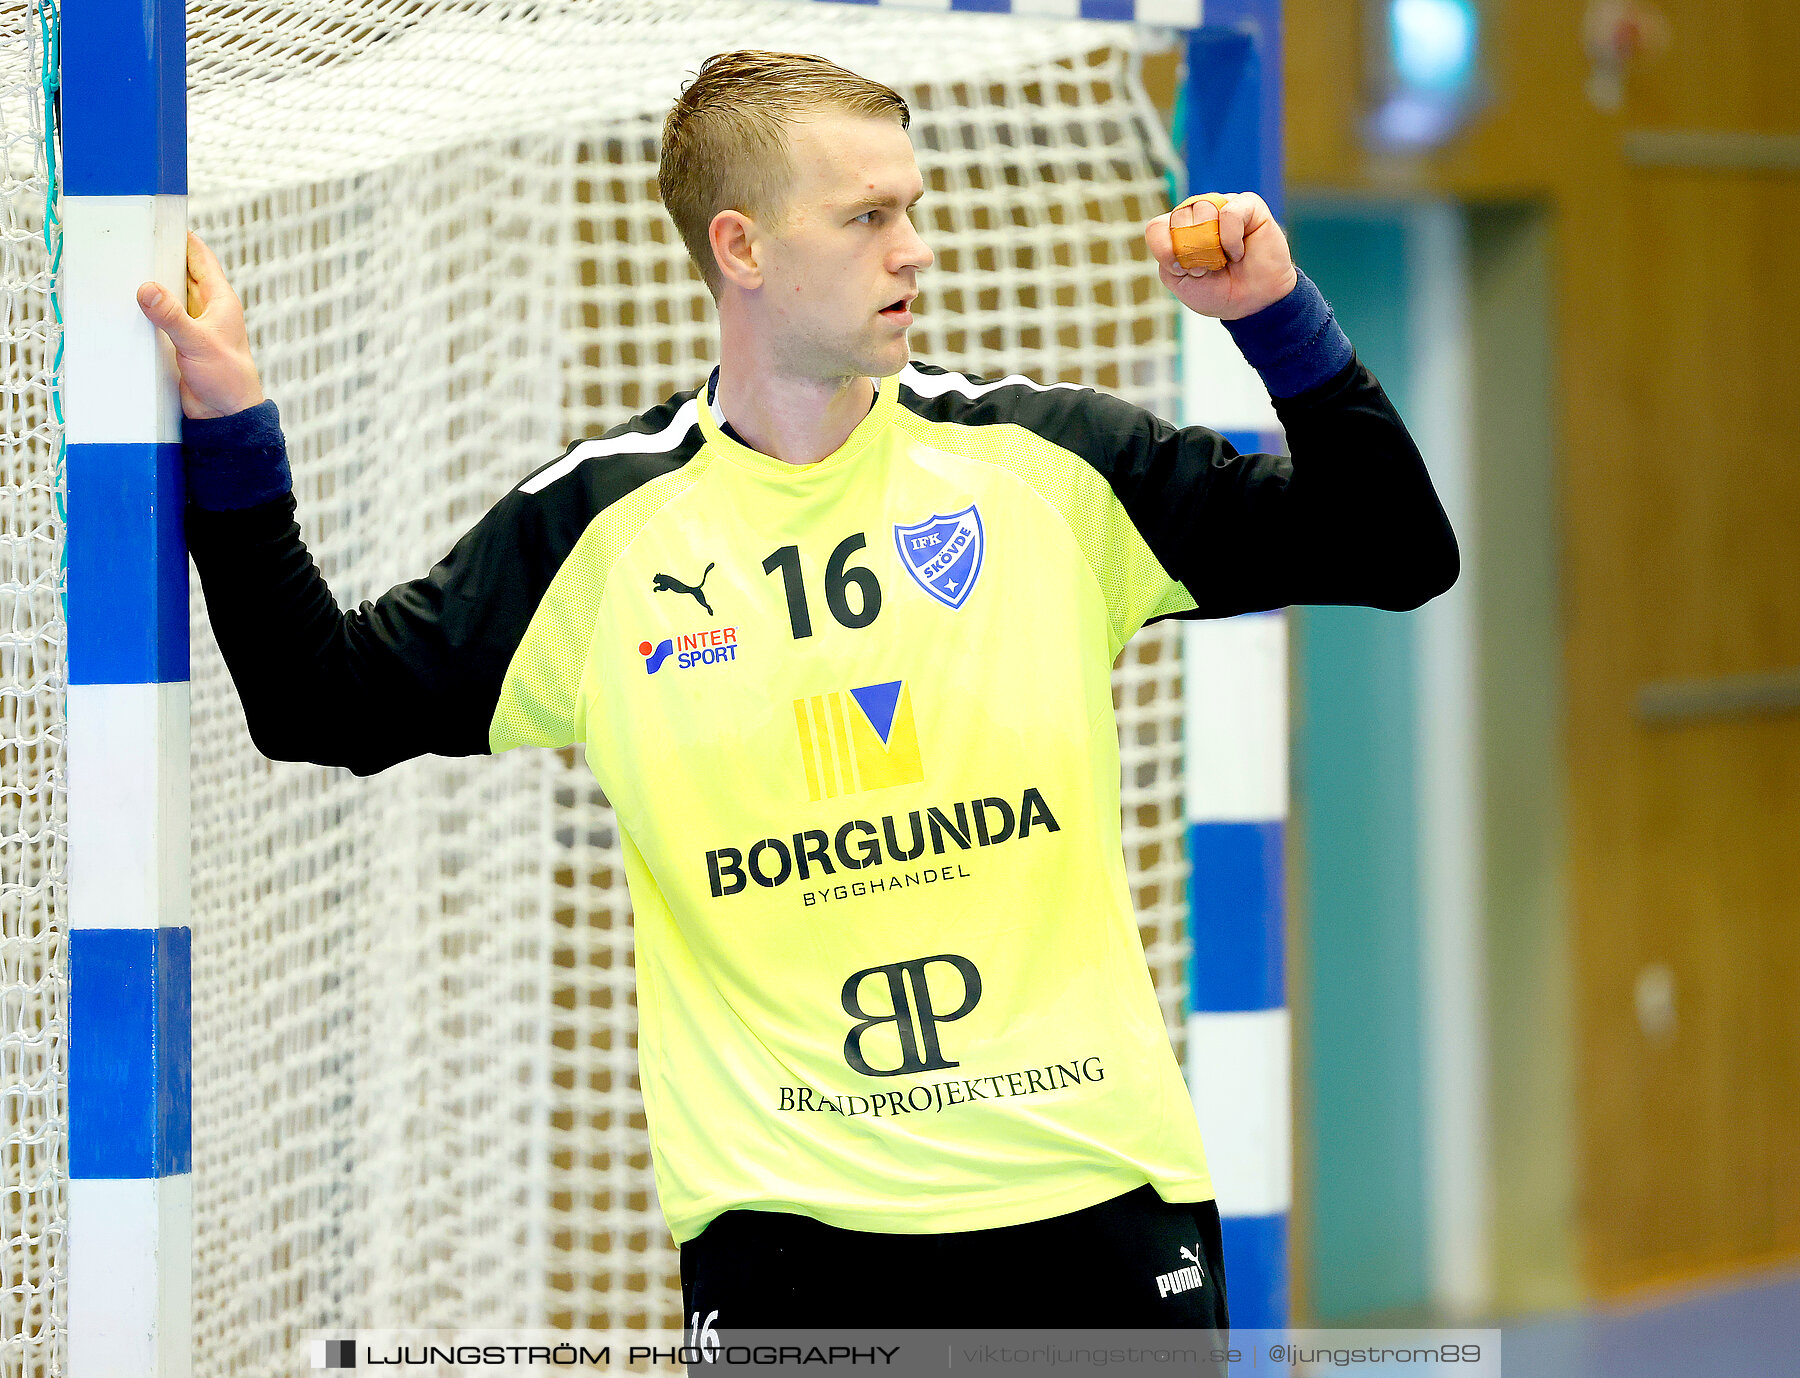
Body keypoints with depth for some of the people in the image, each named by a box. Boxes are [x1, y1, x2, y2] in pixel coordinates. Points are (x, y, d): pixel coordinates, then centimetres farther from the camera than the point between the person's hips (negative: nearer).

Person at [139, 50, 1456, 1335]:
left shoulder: (1045, 458, 4)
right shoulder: (597, 525, 3)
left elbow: (1394, 553, 9)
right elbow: (326, 709, 7)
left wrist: (1281, 316, -5)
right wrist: (229, 426, -1)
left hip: (1095, 1191, 1)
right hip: (791, 1216, -1)